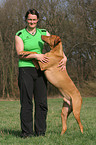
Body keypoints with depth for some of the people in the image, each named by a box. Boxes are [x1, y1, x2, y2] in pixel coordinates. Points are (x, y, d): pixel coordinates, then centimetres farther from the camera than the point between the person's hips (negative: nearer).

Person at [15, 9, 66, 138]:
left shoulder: (44, 33, 11)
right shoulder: (19, 35, 1)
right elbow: (20, 54, -8)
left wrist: (63, 59, -6)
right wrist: (36, 56, -20)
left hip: (40, 70, 3)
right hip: (25, 70, -3)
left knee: (42, 102, 0)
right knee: (26, 102, -6)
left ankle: (41, 131, 7)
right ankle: (26, 131, -1)